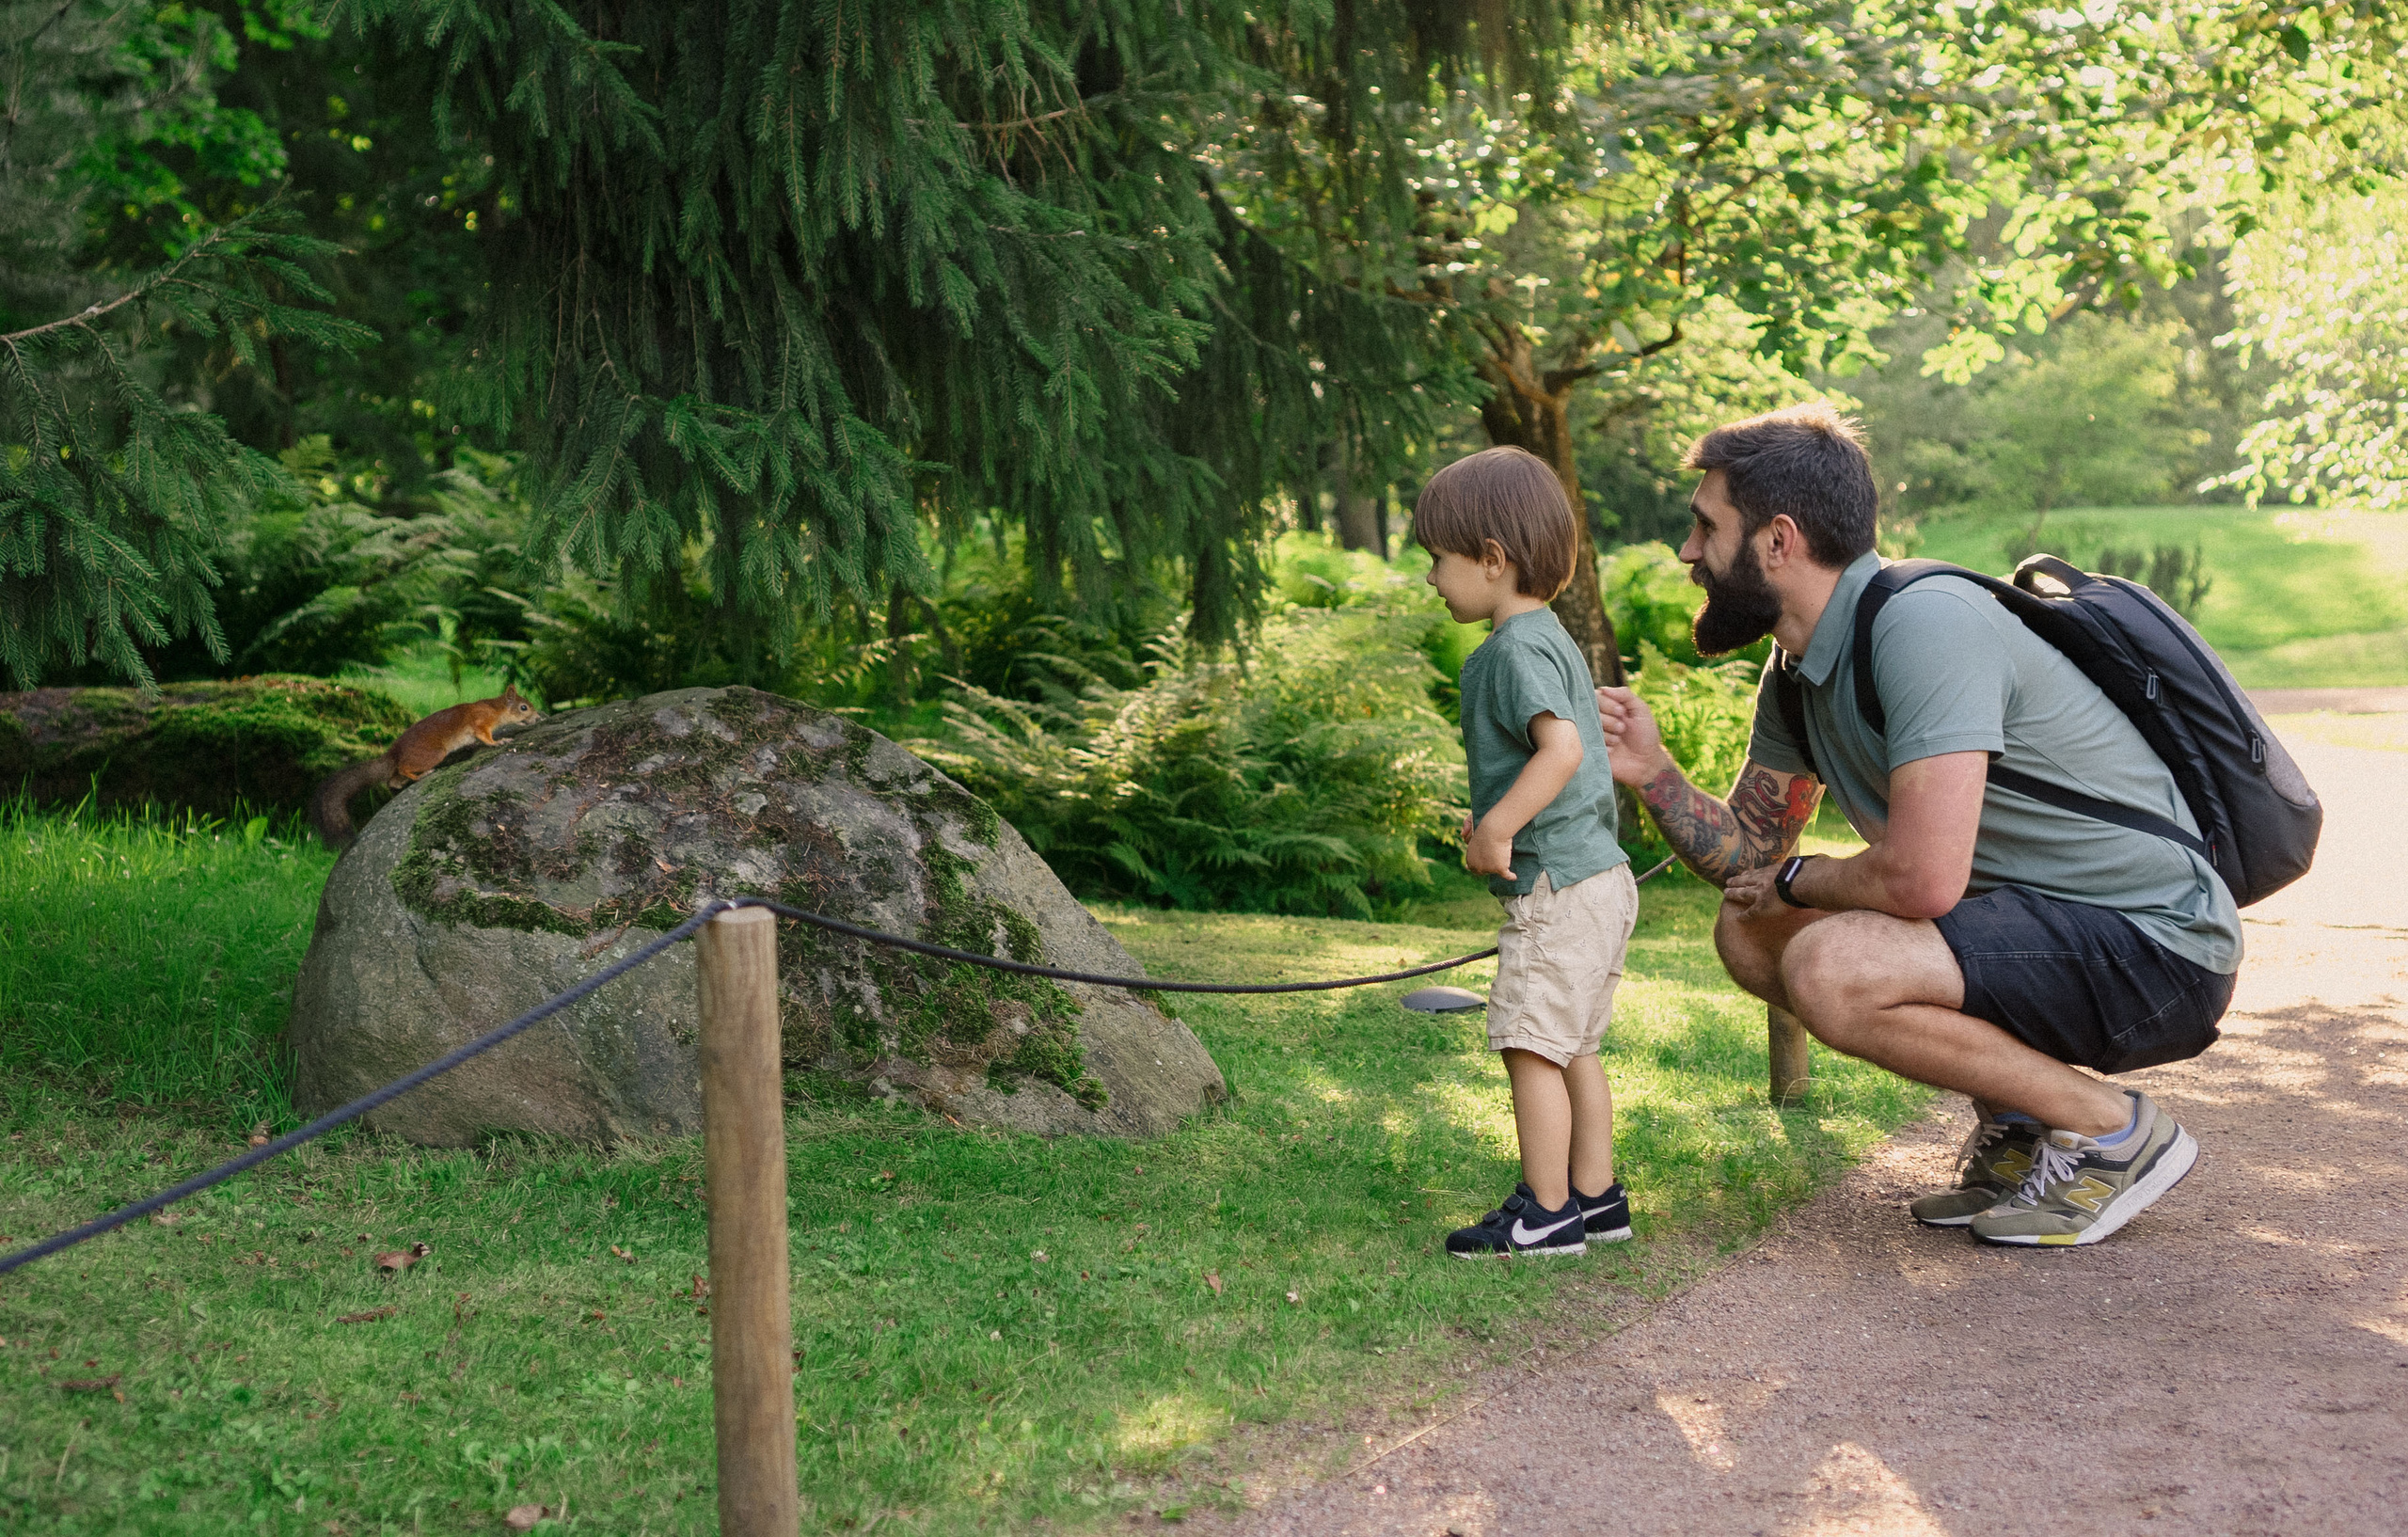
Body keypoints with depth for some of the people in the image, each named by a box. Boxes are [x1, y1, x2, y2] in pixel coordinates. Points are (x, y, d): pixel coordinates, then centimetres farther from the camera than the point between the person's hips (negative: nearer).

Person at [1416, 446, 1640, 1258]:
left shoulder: (1516, 649, -15)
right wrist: (1497, 820, 19)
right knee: (1574, 1049, 16)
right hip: (1599, 876, 11)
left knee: (1532, 1046, -5)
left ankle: (1547, 1214, 0)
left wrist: (1499, 827, -24)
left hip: (1558, 887, -11)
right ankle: (1596, 1197, 23)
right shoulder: (1551, 638, 17)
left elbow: (1562, 747, -28)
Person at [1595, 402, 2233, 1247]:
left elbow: (1924, 878, -30)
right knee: (1751, 936, 7)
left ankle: (2113, 1128, -7)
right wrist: (1653, 773, -4)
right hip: (2047, 926, 10)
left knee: (1829, 969, -27)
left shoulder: (1924, 623, -23)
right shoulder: (1798, 672, 7)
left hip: (2157, 953, -10)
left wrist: (1795, 882, -10)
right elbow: (1748, 857, 14)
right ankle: (2015, 1117, 11)